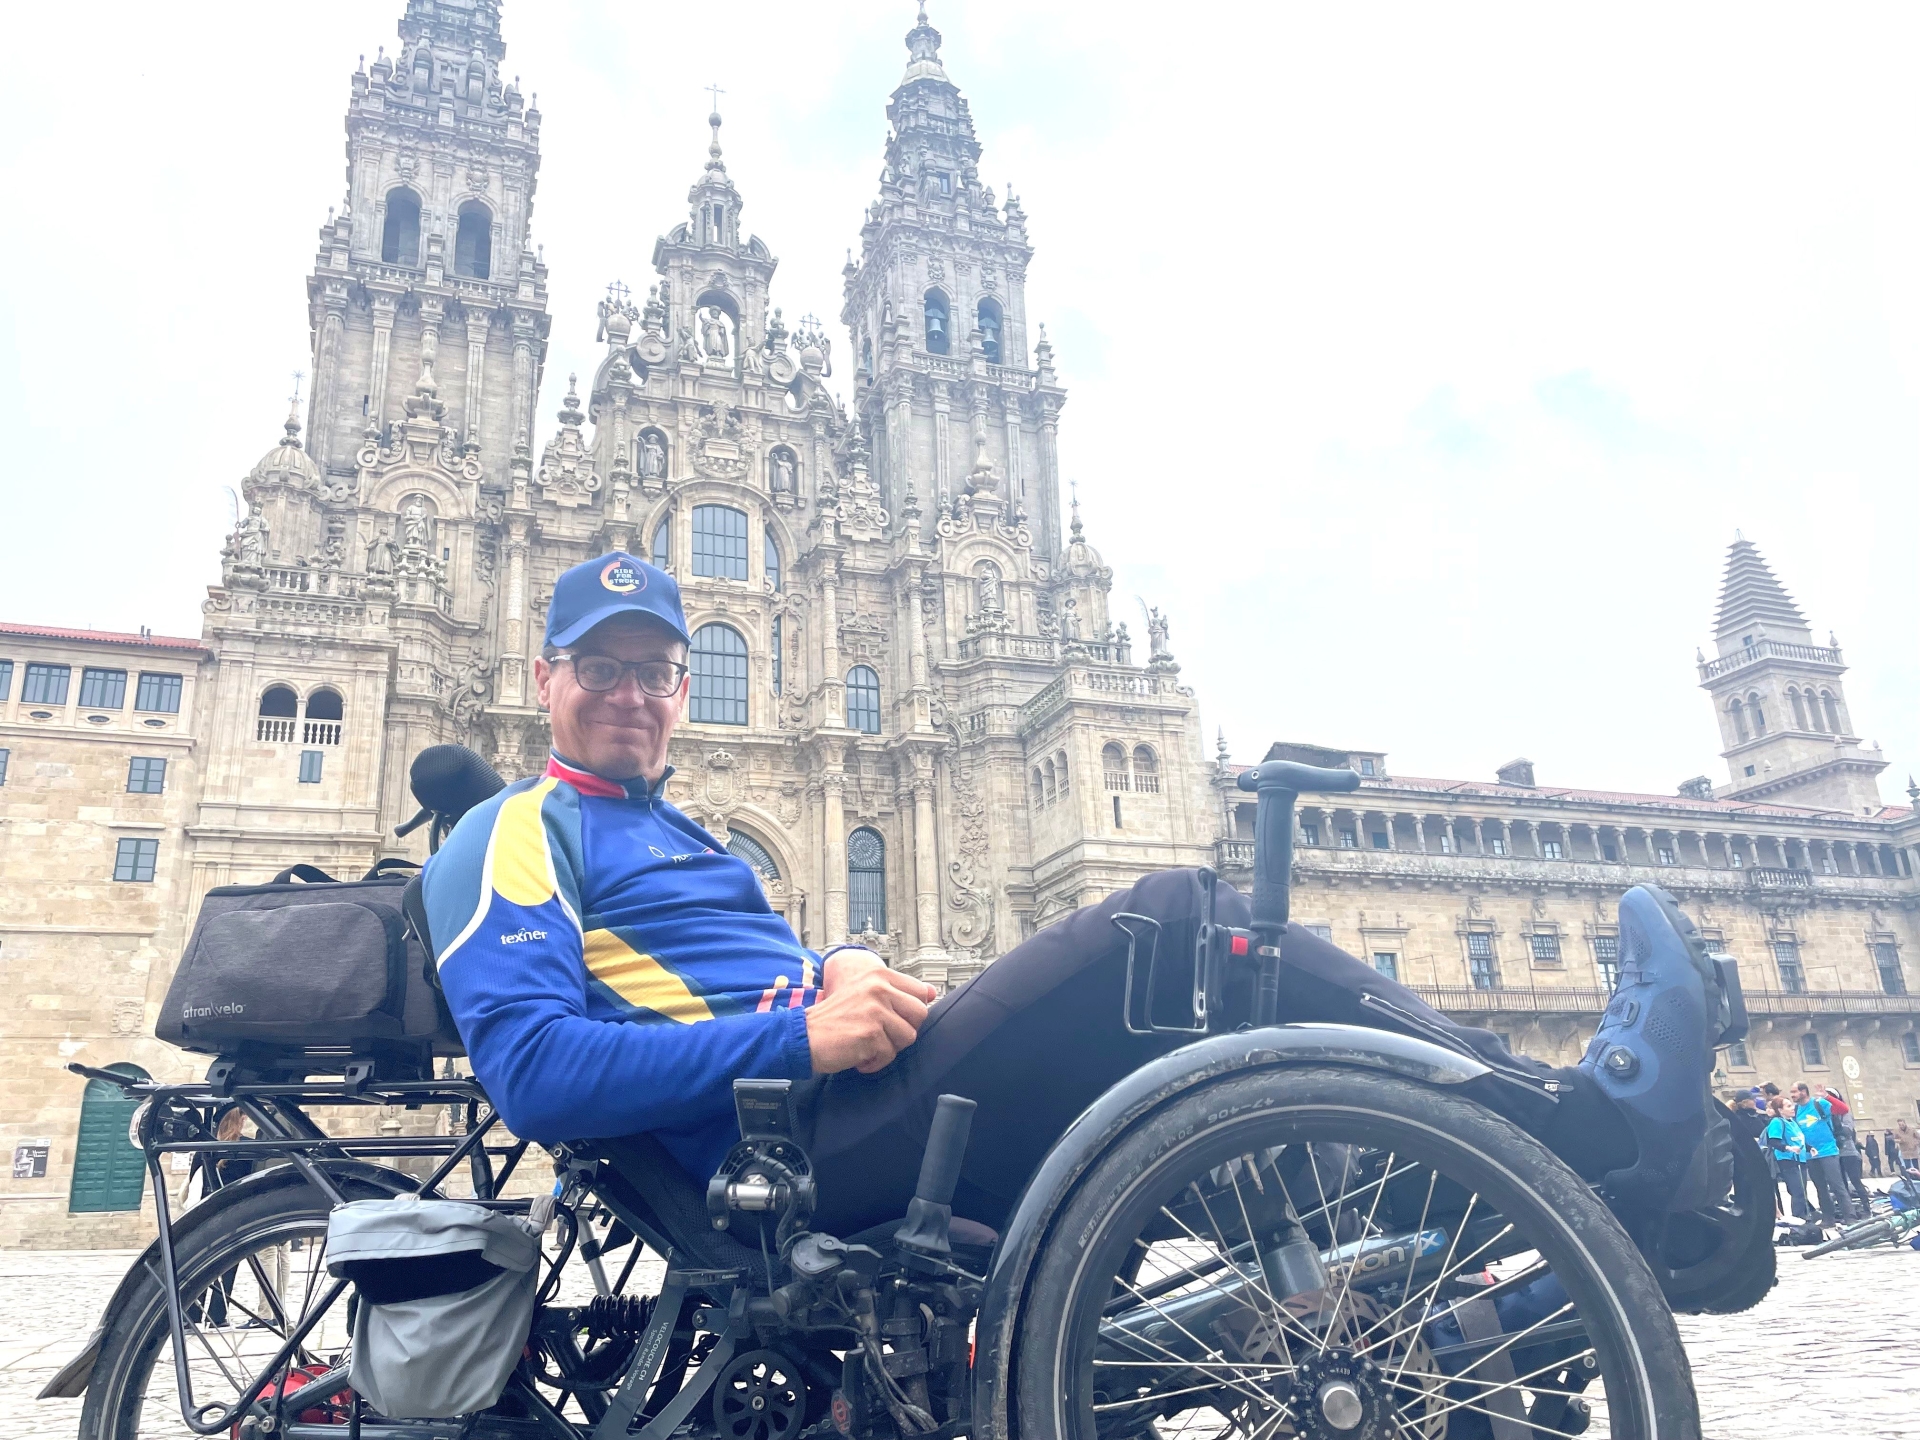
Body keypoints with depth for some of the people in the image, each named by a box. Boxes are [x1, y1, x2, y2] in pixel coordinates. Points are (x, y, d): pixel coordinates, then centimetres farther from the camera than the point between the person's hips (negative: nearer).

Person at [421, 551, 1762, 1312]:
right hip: (811, 1145, -9)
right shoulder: (517, 837, 2)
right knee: (1177, 919, -19)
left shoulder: (674, 834, 30)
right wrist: (800, 1035, -20)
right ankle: (1590, 1123, -14)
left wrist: (840, 975, -1)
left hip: (837, 1117, 9)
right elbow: (536, 1074, -13)